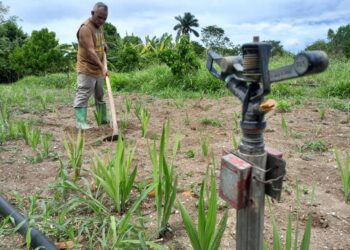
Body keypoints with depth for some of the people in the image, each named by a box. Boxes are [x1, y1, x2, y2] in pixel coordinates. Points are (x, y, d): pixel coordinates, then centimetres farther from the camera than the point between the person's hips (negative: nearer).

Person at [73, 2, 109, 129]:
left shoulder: (100, 25, 9)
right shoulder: (85, 28, -18)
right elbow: (90, 51, -28)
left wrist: (104, 45, 8)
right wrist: (102, 67, -36)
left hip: (98, 69, 9)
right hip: (86, 69, -9)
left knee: (100, 95, 16)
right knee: (83, 96, -7)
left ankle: (103, 118, 26)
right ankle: (81, 122, -5)